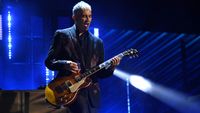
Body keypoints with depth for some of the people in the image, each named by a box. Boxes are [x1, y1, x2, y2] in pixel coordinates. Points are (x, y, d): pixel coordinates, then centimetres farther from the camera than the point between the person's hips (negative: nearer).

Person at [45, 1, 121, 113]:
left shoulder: (98, 42, 16)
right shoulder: (62, 35, 4)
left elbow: (99, 72, 15)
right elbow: (49, 61, 0)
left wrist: (111, 67, -5)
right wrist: (65, 64, -18)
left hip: (91, 93, 5)